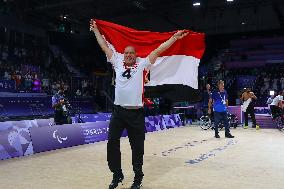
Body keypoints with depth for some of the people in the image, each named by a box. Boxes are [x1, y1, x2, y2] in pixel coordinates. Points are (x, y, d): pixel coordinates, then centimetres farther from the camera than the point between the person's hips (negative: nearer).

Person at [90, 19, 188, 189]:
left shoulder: (142, 64, 5)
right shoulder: (118, 63, 10)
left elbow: (158, 50, 2)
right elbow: (104, 46, 18)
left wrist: (175, 37, 1)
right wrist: (95, 29, 25)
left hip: (136, 113, -2)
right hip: (118, 111, 3)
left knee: (137, 147, 6)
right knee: (112, 143, 2)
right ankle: (117, 175, 21)